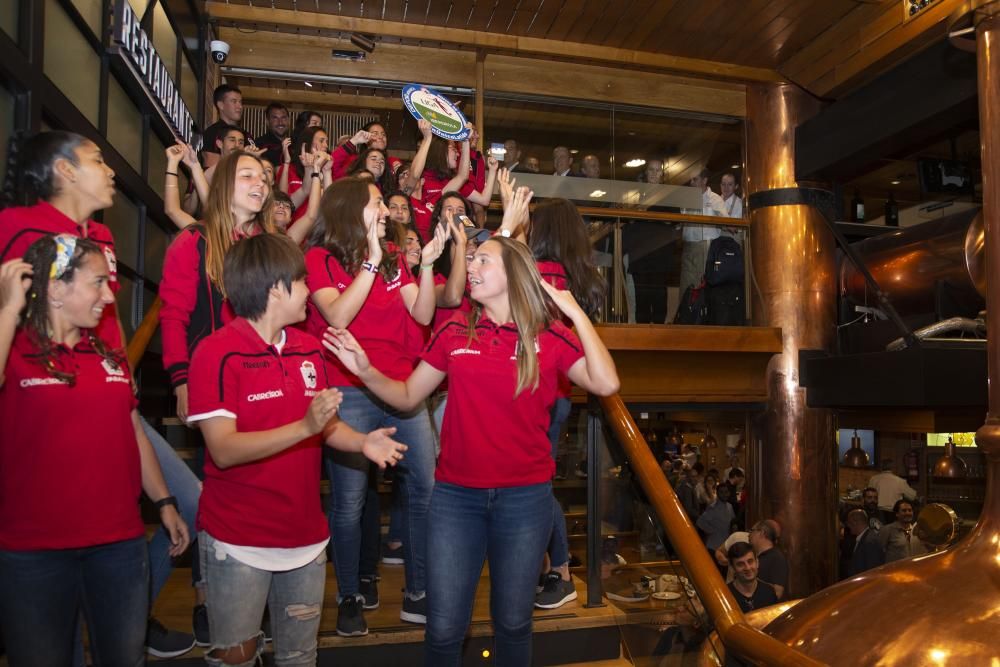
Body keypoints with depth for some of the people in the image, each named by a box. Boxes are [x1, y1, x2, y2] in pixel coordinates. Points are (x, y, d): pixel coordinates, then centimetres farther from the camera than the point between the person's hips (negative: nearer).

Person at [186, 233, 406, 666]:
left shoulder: (310, 350, 5)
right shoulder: (217, 353, -15)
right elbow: (224, 450, -21)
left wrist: (362, 442, -8)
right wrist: (304, 428, -30)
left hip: (306, 535, 6)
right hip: (239, 541, -5)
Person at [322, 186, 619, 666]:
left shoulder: (550, 337, -5)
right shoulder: (454, 333, 0)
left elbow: (605, 384, -19)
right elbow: (407, 396, 6)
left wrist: (576, 313, -15)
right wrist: (366, 371, -11)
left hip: (524, 497, -1)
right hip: (456, 495, 1)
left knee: (512, 621, 17)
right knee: (443, 628, 8)